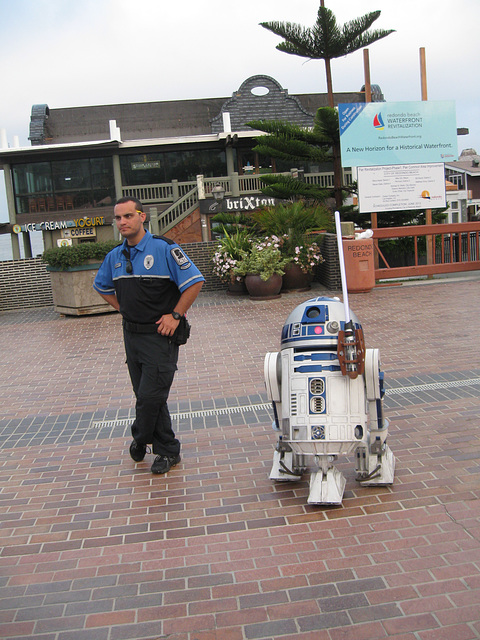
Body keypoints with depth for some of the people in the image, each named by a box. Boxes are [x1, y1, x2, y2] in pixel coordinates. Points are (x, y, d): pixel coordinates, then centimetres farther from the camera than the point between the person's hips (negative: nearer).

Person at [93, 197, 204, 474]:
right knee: (146, 396, 11)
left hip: (160, 335, -6)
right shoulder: (115, 256, 8)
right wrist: (123, 308, 13)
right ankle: (168, 451, 25)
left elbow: (194, 281, -13)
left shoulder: (164, 248, -11)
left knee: (150, 396, -7)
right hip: (131, 334, 7)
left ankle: (141, 439, 21)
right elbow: (102, 287, 26)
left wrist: (175, 315, -14)